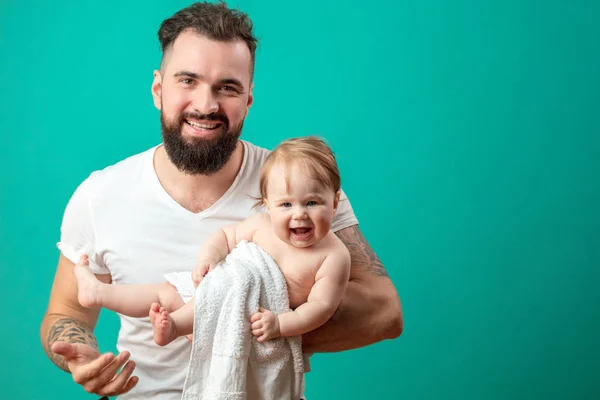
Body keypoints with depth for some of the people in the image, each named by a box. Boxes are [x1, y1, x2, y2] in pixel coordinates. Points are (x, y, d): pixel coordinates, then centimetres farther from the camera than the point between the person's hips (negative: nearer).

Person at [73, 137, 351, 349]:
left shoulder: (334, 256, -14)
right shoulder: (261, 225, -1)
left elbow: (322, 305, -17)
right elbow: (225, 236, 9)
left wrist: (279, 324, -31)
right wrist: (207, 257, -13)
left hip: (258, 321, -6)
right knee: (167, 290, 9)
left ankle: (173, 326, -36)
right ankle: (99, 292, 21)